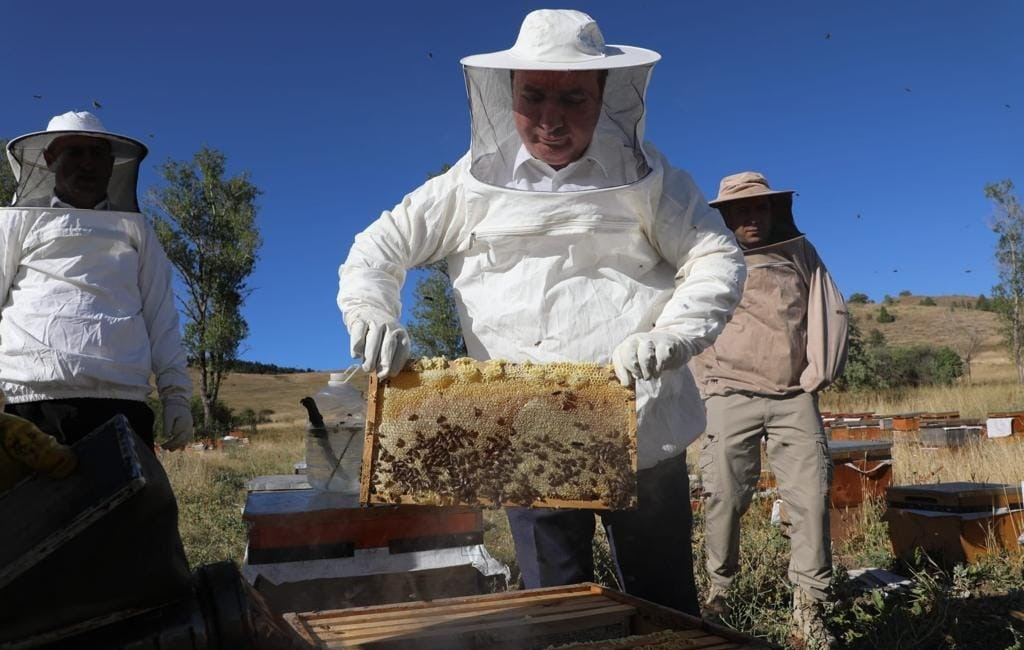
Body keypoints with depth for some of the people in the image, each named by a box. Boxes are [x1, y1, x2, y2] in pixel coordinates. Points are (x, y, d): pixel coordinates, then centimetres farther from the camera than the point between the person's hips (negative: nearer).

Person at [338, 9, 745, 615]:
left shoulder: (643, 175, 1)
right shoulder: (475, 182, 4)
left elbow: (718, 259, -4)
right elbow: (379, 248, 6)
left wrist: (669, 337, -22)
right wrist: (374, 315, -15)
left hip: (643, 435, -1)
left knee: (666, 606, 14)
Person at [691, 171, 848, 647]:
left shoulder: (799, 253, 13)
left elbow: (830, 312, 11)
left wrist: (819, 375, 3)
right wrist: (707, 384, -2)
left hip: (794, 397, 2)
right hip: (732, 396, -2)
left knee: (811, 494, -6)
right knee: (724, 496, -2)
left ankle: (809, 607, 2)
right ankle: (718, 591, 14)